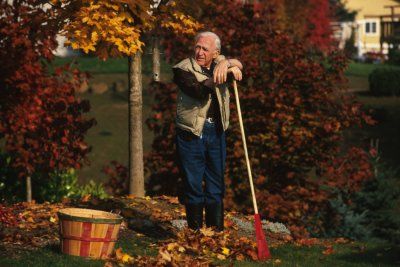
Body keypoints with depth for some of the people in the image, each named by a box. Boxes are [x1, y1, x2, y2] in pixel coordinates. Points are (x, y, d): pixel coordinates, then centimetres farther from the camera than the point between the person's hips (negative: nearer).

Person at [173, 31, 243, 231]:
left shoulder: (219, 63, 9)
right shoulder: (183, 69, -6)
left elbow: (238, 64, -11)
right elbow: (199, 91, -23)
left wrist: (226, 63, -33)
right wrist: (225, 71, -30)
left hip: (216, 132, 4)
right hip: (191, 132, -4)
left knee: (216, 187, 8)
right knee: (193, 186, 0)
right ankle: (195, 234, 7)